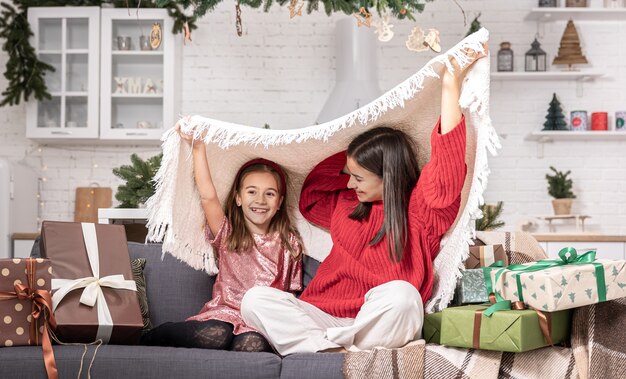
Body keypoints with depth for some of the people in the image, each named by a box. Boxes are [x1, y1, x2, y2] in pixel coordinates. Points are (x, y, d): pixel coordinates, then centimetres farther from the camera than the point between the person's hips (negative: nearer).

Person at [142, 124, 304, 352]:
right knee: (216, 336, -34)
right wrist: (198, 148, -13)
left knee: (253, 345, -35)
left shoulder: (289, 243, 14)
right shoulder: (227, 236, 8)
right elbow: (207, 196, -7)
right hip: (225, 313, 0)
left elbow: (290, 291, 15)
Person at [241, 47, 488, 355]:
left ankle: (331, 346, -22)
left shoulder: (420, 209, 0)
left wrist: (450, 87, -21)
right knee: (255, 299, -18)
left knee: (400, 294, -40)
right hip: (325, 316, 6)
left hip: (379, 326, -5)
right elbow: (309, 199, 37)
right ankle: (333, 352, -34)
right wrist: (351, 161, 24)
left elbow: (447, 172, -18)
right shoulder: (346, 205, 20)